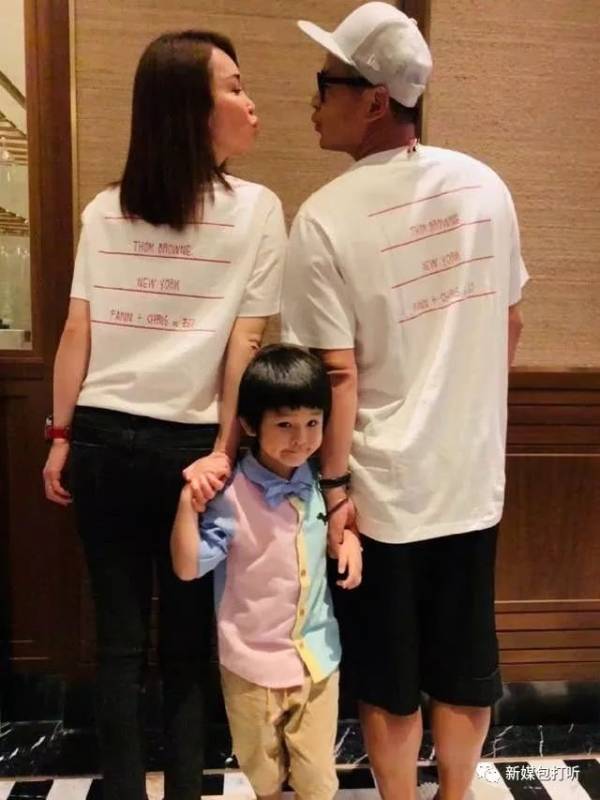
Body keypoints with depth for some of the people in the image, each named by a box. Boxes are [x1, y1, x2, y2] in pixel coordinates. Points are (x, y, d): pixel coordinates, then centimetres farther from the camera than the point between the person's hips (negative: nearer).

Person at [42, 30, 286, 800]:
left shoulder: (103, 210, 5)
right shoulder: (257, 210, -4)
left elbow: (78, 331, 4)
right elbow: (247, 342, -9)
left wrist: (62, 435, 9)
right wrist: (224, 449, -7)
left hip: (105, 441, 3)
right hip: (189, 445, -2)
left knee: (119, 636, 13)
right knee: (187, 640, 13)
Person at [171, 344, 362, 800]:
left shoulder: (319, 483, -5)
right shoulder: (231, 495, -22)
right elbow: (188, 567, -22)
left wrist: (350, 537, -5)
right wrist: (188, 501, -35)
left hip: (317, 654, 3)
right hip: (252, 659, -3)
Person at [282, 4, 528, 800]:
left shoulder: (327, 217, -17)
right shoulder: (485, 186, 0)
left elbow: (339, 372, -17)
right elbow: (509, 325, 8)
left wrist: (333, 484, -6)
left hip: (383, 486, -4)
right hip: (472, 472, 5)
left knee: (390, 675, 17)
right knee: (465, 662, 21)